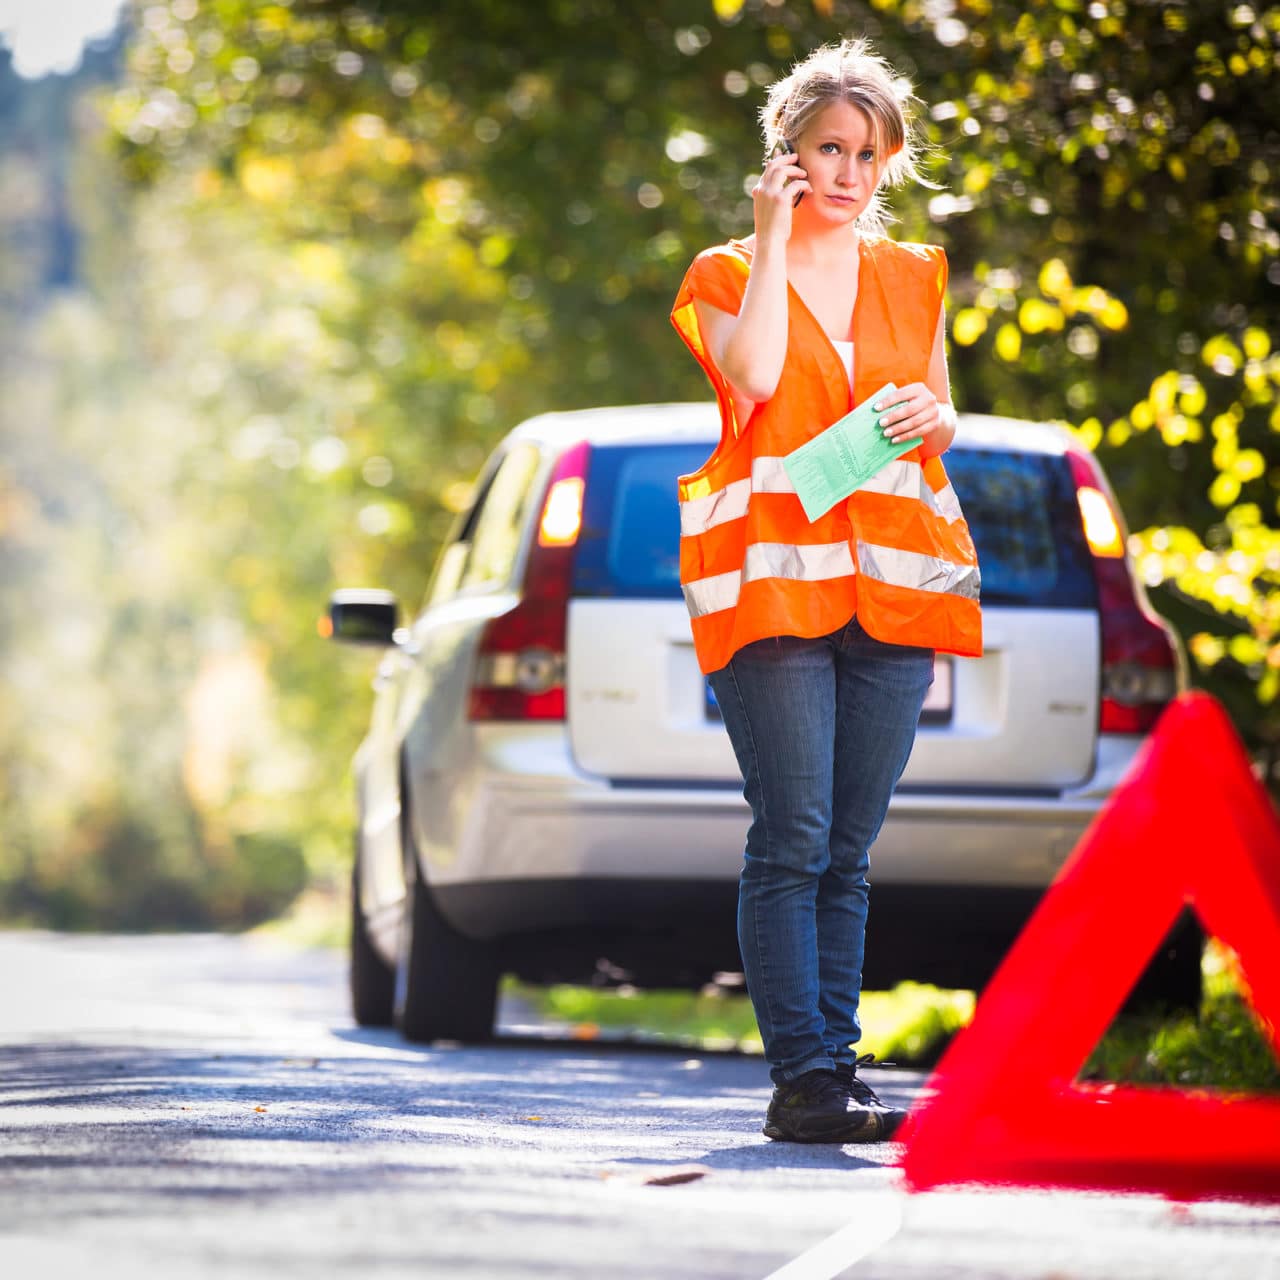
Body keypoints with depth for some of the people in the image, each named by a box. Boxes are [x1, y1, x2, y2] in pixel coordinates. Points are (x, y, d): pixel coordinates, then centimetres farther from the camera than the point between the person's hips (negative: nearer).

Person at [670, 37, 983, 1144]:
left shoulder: (912, 277, 19)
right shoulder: (728, 275, 7)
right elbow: (753, 377, -13)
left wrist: (935, 418, 3)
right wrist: (776, 240, -7)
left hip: (892, 580, 4)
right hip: (769, 573, -4)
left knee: (849, 850, 3)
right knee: (793, 839, -12)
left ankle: (836, 1066, 5)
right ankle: (803, 1081, -13)